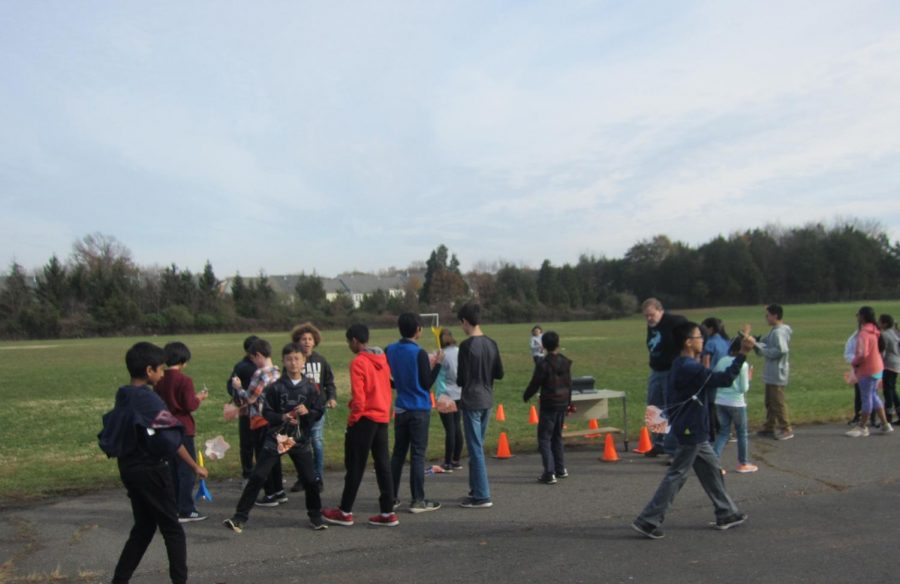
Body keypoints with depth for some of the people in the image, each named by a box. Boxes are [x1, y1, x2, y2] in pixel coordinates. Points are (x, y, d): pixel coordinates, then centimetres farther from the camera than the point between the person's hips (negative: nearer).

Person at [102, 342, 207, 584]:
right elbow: (170, 439, -20)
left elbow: (111, 436, 12)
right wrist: (195, 466, -13)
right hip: (151, 471, -8)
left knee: (143, 527, 19)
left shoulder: (123, 397, 6)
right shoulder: (149, 399, -19)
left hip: (129, 469, 8)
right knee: (172, 528, 5)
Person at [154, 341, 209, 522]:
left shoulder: (159, 381, 4)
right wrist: (199, 398, 3)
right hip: (183, 430, -7)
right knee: (187, 471, 0)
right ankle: (186, 511, 1)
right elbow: (190, 406, -17)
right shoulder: (184, 380, -15)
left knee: (172, 471, 15)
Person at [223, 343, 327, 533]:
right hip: (276, 438, -1)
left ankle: (315, 516, 26)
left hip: (301, 440, 1)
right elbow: (266, 412, -4)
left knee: (309, 479, 4)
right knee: (257, 476, -4)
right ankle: (240, 517, 5)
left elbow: (319, 412, 2)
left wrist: (308, 412, -19)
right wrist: (282, 417, -21)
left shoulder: (309, 388, -2)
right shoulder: (276, 387, -6)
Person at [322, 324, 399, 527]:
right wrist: (385, 410, 17)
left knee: (355, 466, 3)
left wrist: (352, 419, -6)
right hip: (383, 418, 7)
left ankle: (345, 512, 13)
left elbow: (358, 396, -16)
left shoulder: (358, 362, -13)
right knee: (383, 465, 9)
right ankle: (388, 512, 11)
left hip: (365, 419, -7)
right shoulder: (382, 360, 9)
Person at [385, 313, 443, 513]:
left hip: (400, 408, 6)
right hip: (419, 409, -6)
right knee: (417, 455, -2)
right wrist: (438, 363, -1)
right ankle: (417, 501, 1)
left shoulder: (389, 350, 2)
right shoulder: (419, 353, -15)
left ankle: (391, 497, 18)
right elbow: (427, 384, -11)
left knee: (398, 453, 14)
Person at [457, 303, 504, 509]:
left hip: (472, 401, -7)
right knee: (477, 447, 18)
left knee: (476, 449, -2)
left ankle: (482, 496, 1)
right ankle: (476, 489, 26)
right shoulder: (491, 343, 4)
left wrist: (459, 380, 7)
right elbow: (499, 374, 8)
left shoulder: (466, 345, -16)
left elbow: (462, 378, -14)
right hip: (487, 400, 7)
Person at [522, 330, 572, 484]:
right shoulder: (565, 362, 3)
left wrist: (525, 397, 8)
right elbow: (569, 384, 12)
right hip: (562, 404, 6)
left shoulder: (543, 363, -16)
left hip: (548, 405, -6)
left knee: (544, 438, -1)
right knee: (557, 436, 20)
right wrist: (568, 402, 23)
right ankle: (561, 469, 26)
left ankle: (549, 473, -8)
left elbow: (535, 384, -11)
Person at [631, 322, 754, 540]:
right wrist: (743, 353, -26)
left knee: (711, 469, 19)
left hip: (694, 431, 10)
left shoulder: (680, 365, 8)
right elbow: (725, 379, -27)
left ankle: (726, 514, 32)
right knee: (676, 476, -3)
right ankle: (647, 521, 2)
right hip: (691, 432, -10)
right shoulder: (691, 368, -23)